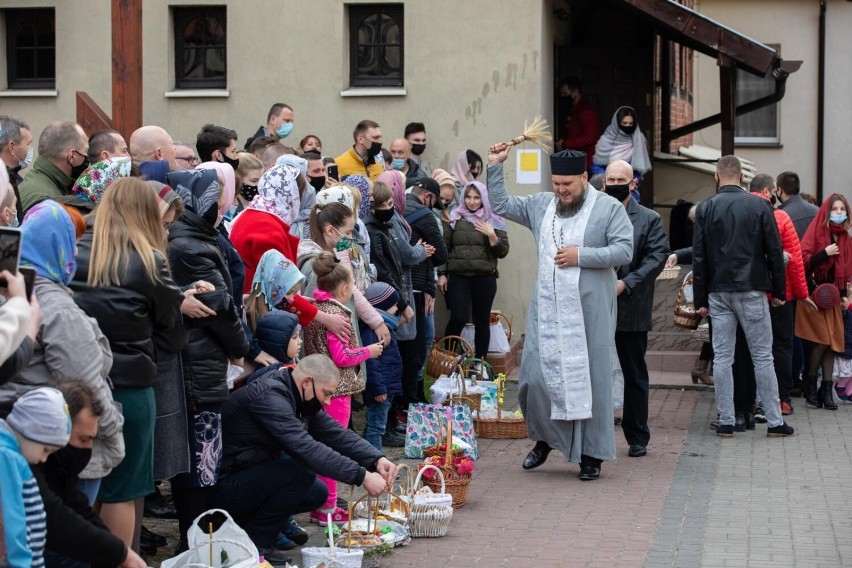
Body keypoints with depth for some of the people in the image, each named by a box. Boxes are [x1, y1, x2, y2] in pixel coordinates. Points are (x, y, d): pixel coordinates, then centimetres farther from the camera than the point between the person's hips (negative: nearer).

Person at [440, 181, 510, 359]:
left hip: (485, 278, 1)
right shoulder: (454, 219, 5)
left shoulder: (494, 222, 4)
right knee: (458, 318, -12)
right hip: (458, 277, -1)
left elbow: (503, 252, 1)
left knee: (482, 321, 5)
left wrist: (491, 234, -13)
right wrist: (441, 274, 2)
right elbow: (444, 248, 7)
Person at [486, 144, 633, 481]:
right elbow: (500, 205, 20)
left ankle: (591, 455, 11)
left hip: (590, 312, -4)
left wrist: (580, 256, -15)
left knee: (590, 380, 2)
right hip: (547, 311, 4)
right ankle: (545, 438, 24)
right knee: (537, 376, 0)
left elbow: (624, 250, -10)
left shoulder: (609, 209, -2)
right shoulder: (540, 205, 12)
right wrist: (495, 166, 12)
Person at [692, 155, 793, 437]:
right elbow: (775, 252, -2)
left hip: (718, 292, 1)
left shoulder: (705, 209, 0)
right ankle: (775, 421, 6)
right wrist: (779, 291, 7)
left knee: (722, 357, 5)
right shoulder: (758, 206, -3)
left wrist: (701, 299, 5)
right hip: (752, 291, -1)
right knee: (762, 356, 4)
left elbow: (698, 257, 0)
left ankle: (726, 422, 6)